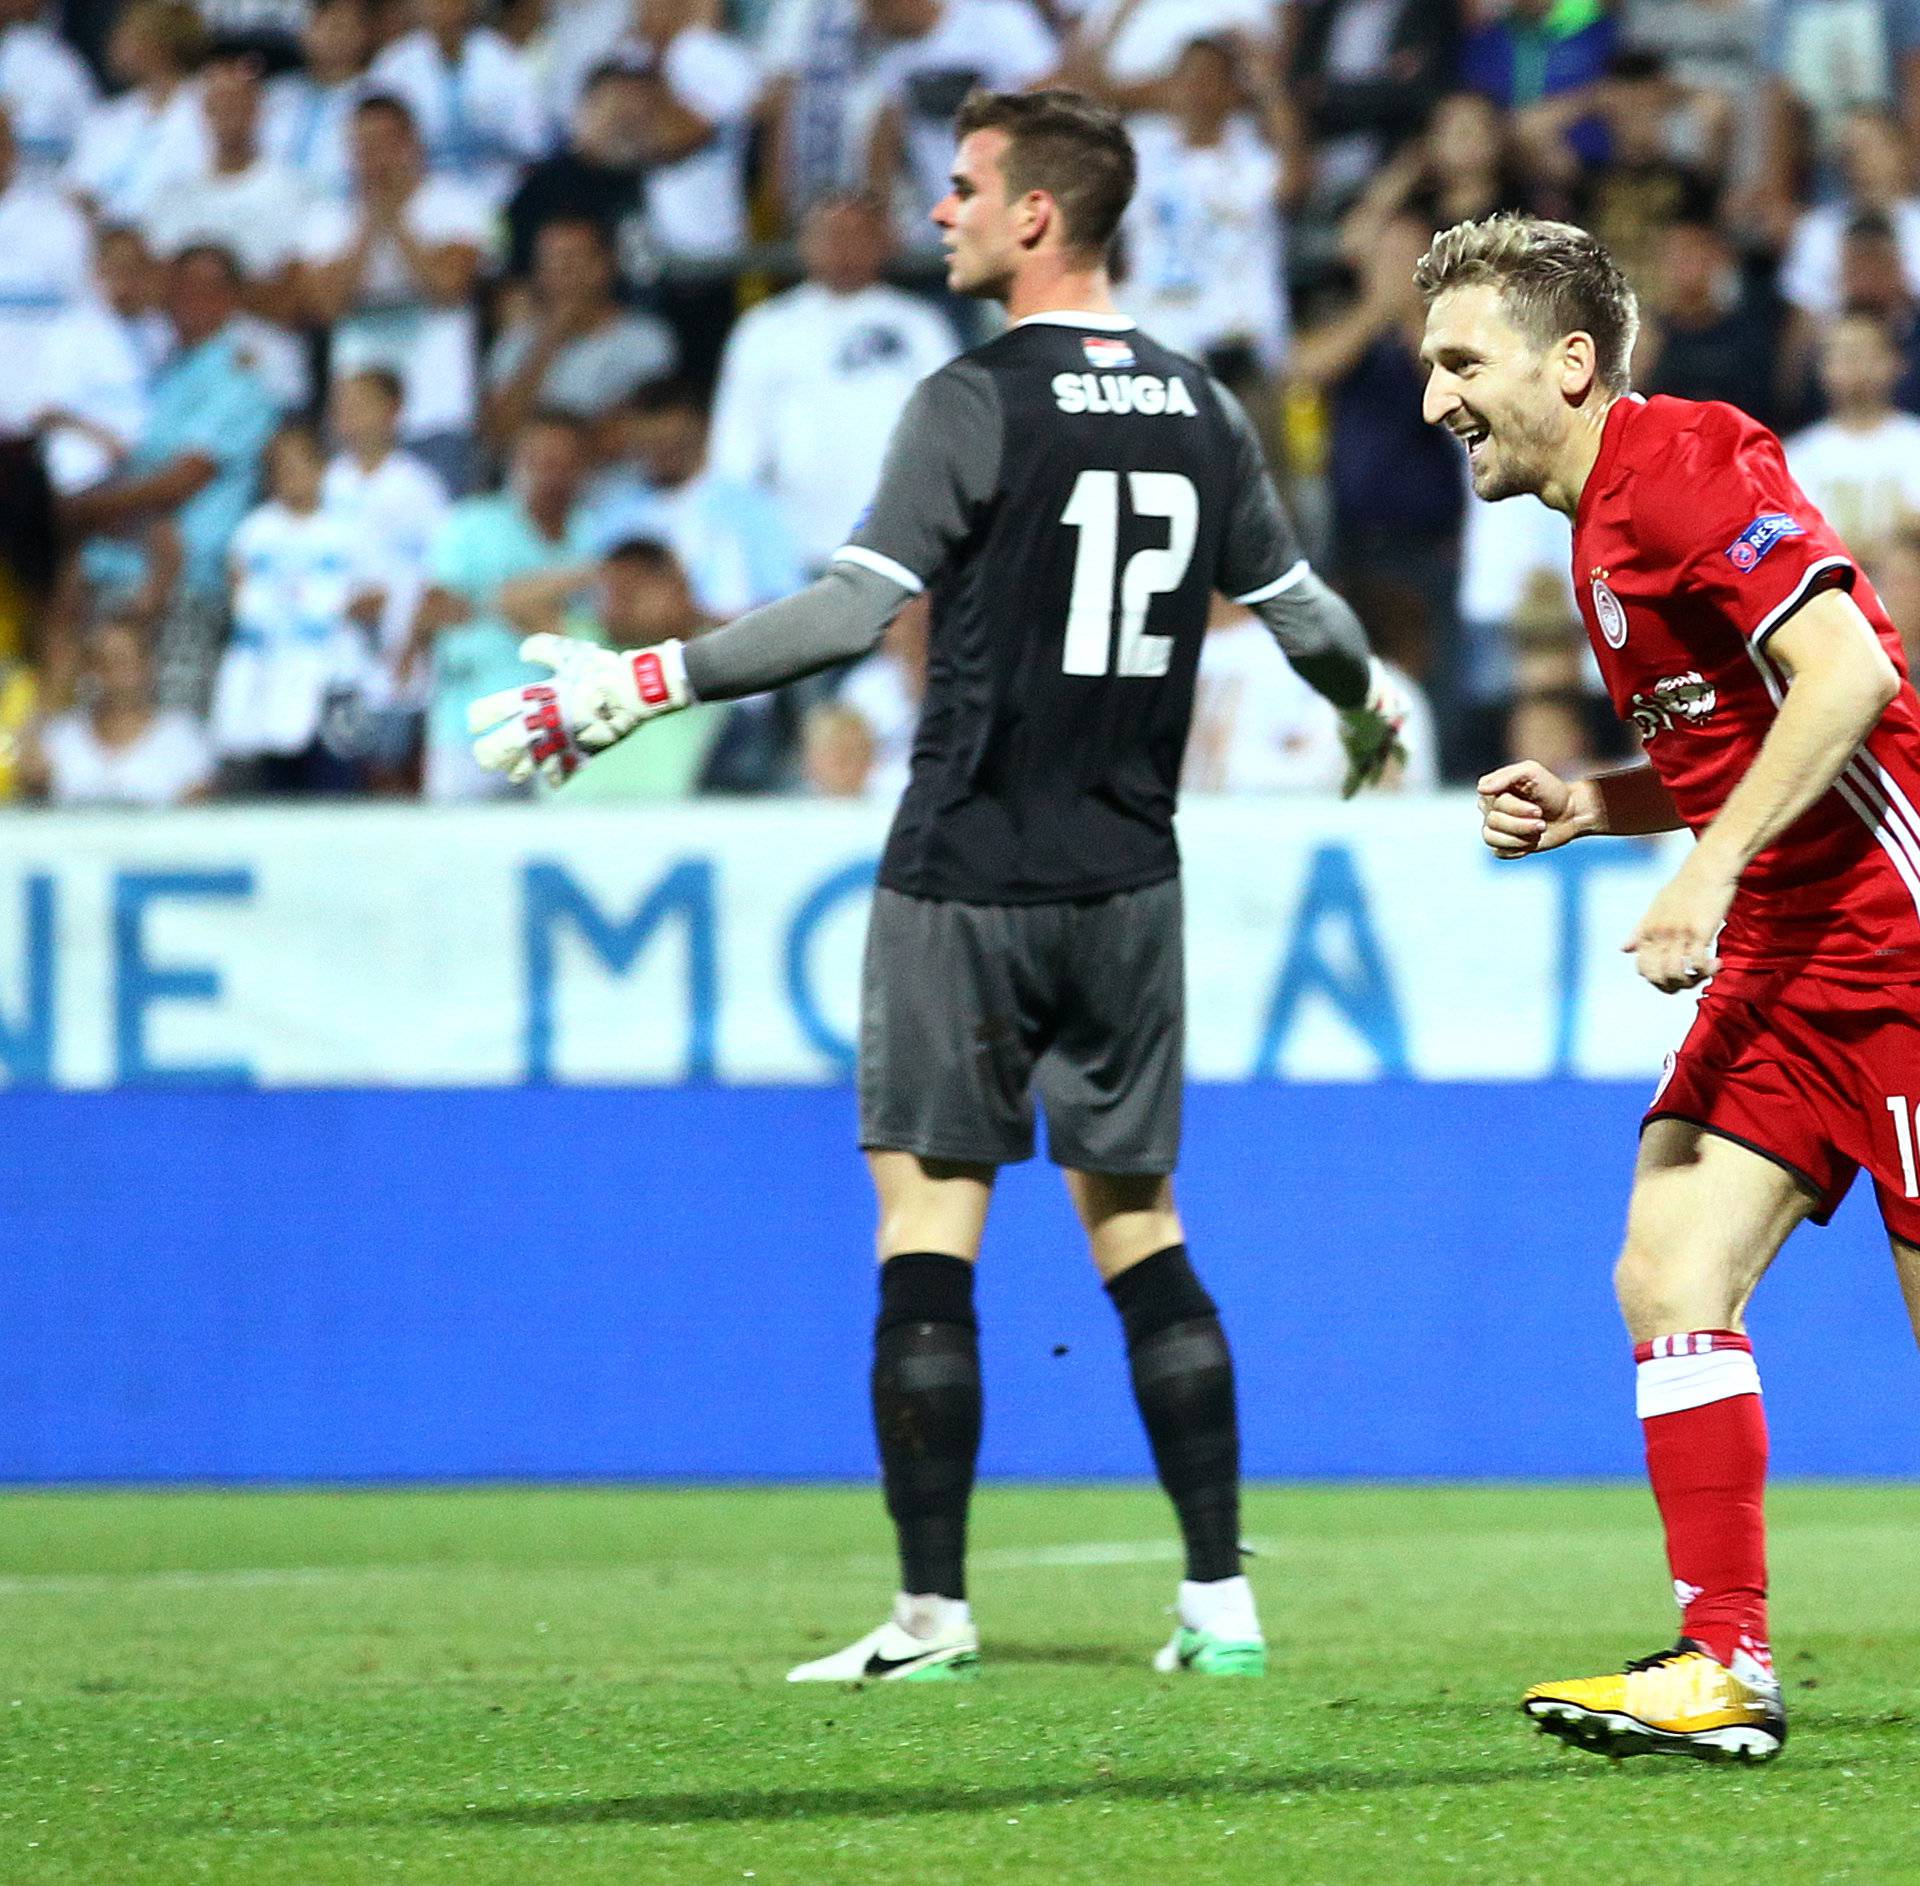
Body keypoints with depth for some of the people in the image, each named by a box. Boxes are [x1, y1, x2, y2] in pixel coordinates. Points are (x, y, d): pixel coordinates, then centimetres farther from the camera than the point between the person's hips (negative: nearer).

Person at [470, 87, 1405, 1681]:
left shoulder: (979, 403, -11)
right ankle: (1222, 1600, 9)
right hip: (1128, 880, 6)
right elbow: (1299, 608, 20)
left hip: (967, 877, -6)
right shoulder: (1201, 410, 8)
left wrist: (638, 686, -18)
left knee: (929, 1222, -2)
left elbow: (857, 608, -20)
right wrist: (1371, 703, 42)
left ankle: (933, 1610, -6)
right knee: (1138, 1227, 13)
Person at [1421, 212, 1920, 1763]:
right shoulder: (1605, 522, 17)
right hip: (1780, 956, 10)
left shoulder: (1685, 463, -13)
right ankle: (1725, 1663, -2)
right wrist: (1587, 808, 9)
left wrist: (1711, 872, -24)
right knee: (1669, 1279, -1)